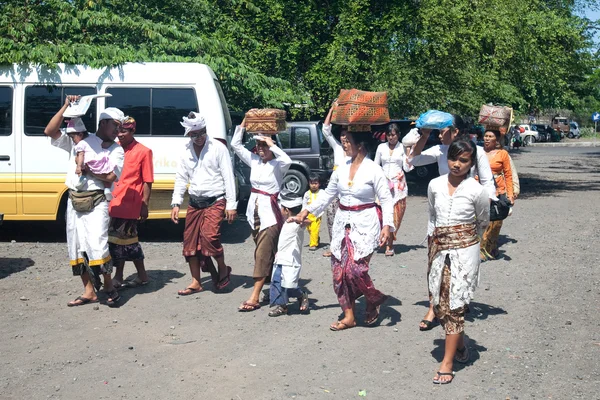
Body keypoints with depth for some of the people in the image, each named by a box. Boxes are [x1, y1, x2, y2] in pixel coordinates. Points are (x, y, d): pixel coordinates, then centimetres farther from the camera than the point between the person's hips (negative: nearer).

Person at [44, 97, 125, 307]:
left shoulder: (116, 150, 4)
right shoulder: (78, 140, 9)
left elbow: (110, 175, -11)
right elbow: (50, 131, 0)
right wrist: (66, 106, -5)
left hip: (96, 201, -3)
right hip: (74, 201, 4)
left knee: (97, 244, -16)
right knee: (77, 247, 7)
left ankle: (109, 286, 2)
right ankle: (89, 292, 17)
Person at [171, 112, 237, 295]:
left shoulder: (218, 148, -7)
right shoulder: (186, 151, 8)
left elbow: (228, 177, -8)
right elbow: (181, 178, 11)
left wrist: (231, 205, -11)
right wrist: (176, 203, 3)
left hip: (215, 201, -6)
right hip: (195, 202, 6)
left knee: (209, 236, -21)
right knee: (190, 241, 4)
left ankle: (223, 269, 5)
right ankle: (196, 283, 17)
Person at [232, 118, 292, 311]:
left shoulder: (277, 164, -9)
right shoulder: (254, 161, 9)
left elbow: (287, 160, -32)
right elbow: (235, 144, 11)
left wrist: (272, 144, -22)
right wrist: (243, 124, 3)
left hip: (270, 213, -7)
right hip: (254, 211, 7)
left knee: (263, 255, -9)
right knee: (262, 253, 14)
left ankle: (254, 298, -12)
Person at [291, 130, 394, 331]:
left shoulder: (373, 170, -8)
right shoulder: (341, 169, 7)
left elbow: (386, 199, -9)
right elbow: (328, 195, 15)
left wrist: (387, 225, -20)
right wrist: (307, 211, 9)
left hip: (365, 223, -6)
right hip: (343, 222, 6)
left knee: (355, 268, -14)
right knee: (339, 269, 4)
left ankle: (374, 300, 16)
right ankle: (349, 316, 15)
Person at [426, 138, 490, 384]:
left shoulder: (477, 191, -8)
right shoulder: (435, 185, 3)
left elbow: (482, 223, 9)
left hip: (464, 251, -4)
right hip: (439, 250, 4)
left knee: (454, 304, -5)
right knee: (439, 303, 8)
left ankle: (448, 362, 0)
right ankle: (460, 346, 31)